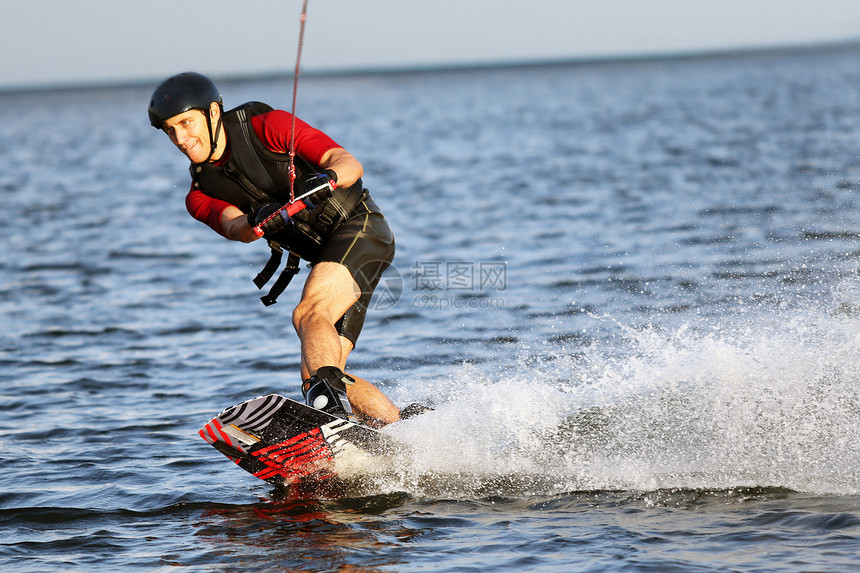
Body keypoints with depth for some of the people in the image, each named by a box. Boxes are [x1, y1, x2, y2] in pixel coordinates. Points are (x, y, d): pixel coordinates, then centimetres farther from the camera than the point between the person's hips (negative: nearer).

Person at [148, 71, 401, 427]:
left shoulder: (268, 127, -9)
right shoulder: (200, 196, 5)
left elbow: (351, 164, -16)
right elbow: (235, 228, -16)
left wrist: (327, 178, -38)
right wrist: (256, 222, -39)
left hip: (360, 227, -7)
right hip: (323, 257, 7)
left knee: (307, 314, -31)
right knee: (317, 378, -3)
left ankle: (329, 398, -50)